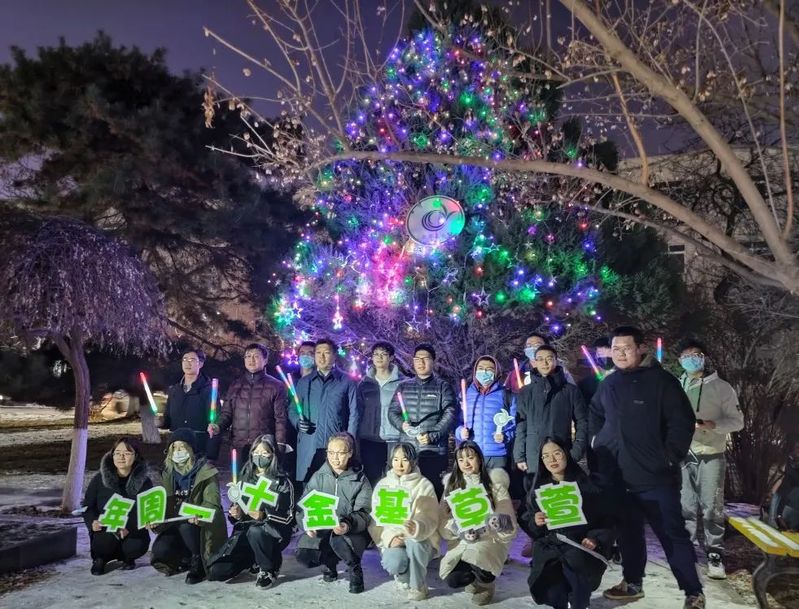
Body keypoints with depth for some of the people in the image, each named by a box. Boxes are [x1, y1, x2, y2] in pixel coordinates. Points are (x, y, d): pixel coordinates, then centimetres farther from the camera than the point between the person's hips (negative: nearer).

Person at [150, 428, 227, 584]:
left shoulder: (205, 471, -11)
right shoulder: (169, 471, 6)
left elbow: (212, 503, -19)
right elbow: (165, 502, 7)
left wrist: (199, 516, -40)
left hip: (203, 526, -5)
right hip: (176, 524, 5)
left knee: (186, 526, -36)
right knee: (159, 549, -22)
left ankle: (198, 561, -10)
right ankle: (187, 558, 9)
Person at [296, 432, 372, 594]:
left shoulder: (360, 480, -5)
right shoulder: (319, 476, 1)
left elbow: (363, 514, -13)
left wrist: (348, 525, -35)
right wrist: (307, 523, -25)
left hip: (351, 532, -3)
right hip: (321, 530, 3)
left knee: (338, 540, -35)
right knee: (303, 556, -22)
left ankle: (355, 569, -2)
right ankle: (329, 560, 13)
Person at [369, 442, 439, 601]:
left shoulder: (424, 485, -4)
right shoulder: (382, 485, 4)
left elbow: (430, 520, -13)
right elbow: (375, 520, 0)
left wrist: (417, 529, -37)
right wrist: (390, 538, -19)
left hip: (420, 539, -1)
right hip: (393, 539, 1)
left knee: (413, 543, -35)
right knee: (393, 563, -30)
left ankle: (418, 586, -7)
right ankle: (404, 575, 10)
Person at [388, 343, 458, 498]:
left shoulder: (443, 386, 5)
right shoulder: (404, 386, 14)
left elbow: (450, 414, -5)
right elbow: (392, 411, 12)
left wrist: (432, 436, -17)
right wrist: (402, 424, -11)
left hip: (434, 451, -3)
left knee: (434, 490, 0)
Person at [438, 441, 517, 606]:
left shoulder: (494, 482, -2)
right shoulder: (452, 483, 6)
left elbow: (508, 519, -7)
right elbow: (442, 520, 0)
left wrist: (499, 521, -31)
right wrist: (460, 529, -19)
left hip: (490, 538, -3)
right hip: (460, 541, 3)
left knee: (476, 558, -33)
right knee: (451, 579, -18)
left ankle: (486, 583, 5)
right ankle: (474, 577, 19)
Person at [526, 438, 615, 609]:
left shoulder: (585, 484, -2)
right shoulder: (539, 488, 8)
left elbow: (606, 520, 0)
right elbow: (534, 531, 13)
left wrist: (595, 539, -17)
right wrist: (536, 522, -10)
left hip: (581, 545, -2)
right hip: (550, 547, 2)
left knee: (575, 561, -35)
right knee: (542, 587, -24)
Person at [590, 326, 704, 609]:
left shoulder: (662, 381, -10)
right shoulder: (608, 384, 8)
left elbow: (682, 421, -11)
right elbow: (595, 416, 25)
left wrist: (670, 458, -13)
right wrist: (596, 442, 13)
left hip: (655, 476, -5)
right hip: (616, 477, 6)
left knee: (673, 534, 2)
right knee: (628, 532, 17)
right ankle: (632, 582, 33)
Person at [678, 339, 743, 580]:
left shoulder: (721, 386, -2)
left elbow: (737, 421, -2)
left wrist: (712, 425, -17)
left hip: (711, 455, -2)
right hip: (683, 455, 2)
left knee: (712, 507, 2)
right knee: (685, 506, 9)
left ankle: (715, 556, 14)